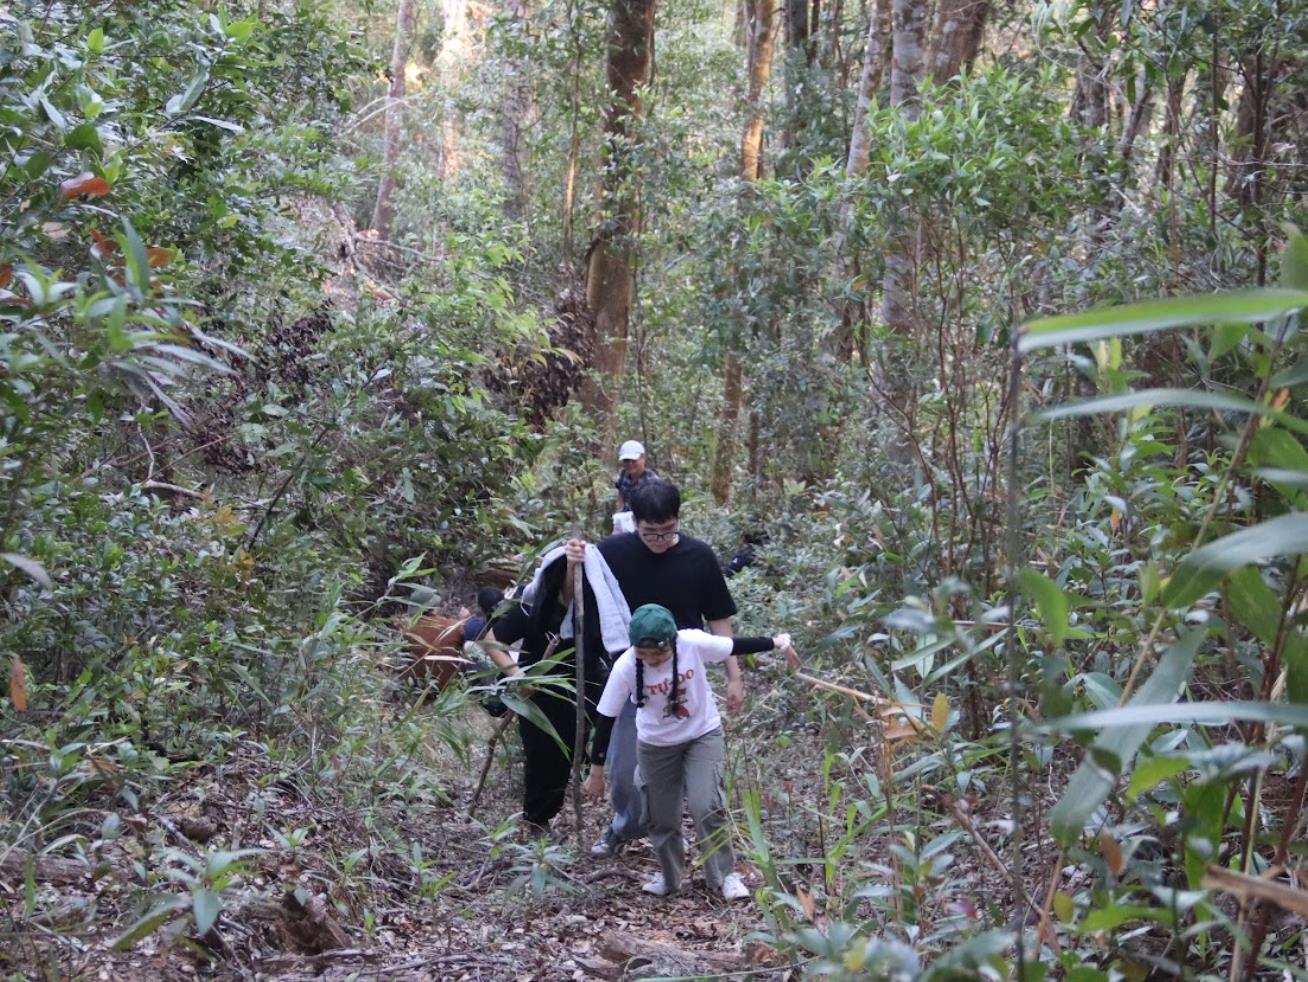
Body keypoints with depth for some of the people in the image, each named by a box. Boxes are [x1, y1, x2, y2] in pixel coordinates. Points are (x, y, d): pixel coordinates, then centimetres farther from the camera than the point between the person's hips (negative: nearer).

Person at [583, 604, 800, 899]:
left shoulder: (693, 643, -28)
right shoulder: (625, 667, -26)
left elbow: (736, 646, -10)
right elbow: (605, 718, -17)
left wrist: (777, 643, -1)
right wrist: (596, 771, -11)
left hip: (703, 734, -1)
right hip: (656, 745, 1)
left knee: (706, 806, -12)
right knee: (660, 815, 8)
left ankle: (725, 875, 7)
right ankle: (669, 876, 33)